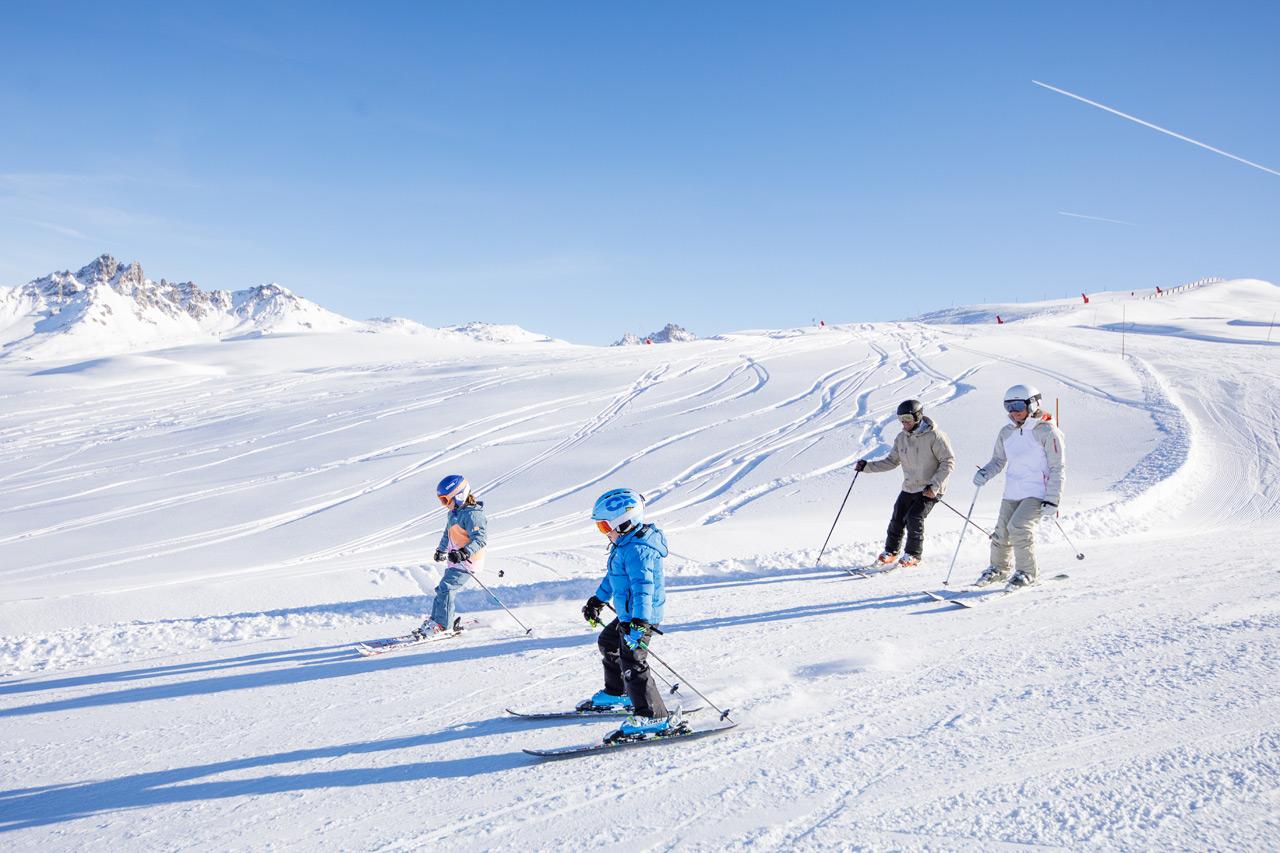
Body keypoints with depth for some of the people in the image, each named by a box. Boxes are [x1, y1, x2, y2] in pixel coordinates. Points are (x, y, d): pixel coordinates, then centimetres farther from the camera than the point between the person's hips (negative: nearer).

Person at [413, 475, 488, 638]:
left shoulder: (472, 514, -20)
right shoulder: (454, 512, 12)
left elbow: (481, 538, -28)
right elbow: (447, 533, 29)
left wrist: (464, 553, -38)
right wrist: (441, 550, 37)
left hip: (468, 560, -10)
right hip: (456, 558, 10)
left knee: (446, 588, -17)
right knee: (442, 589, 13)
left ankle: (442, 626, -12)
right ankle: (436, 620, 24)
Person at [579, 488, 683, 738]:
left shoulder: (637, 550, -25)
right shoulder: (624, 544, 10)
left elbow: (643, 587, -35)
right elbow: (613, 576, 24)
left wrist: (639, 622, -44)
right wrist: (597, 601, 32)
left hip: (641, 616, -11)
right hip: (627, 615, 11)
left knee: (632, 663, -15)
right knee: (608, 643, 28)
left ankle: (655, 718, -14)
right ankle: (616, 695, 44)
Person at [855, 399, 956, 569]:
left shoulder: (934, 436, -16)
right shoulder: (901, 438, 2)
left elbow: (948, 462, -14)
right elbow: (892, 461, 9)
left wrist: (934, 485, -21)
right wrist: (867, 466, -4)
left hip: (930, 490, -5)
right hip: (908, 489, 6)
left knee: (914, 518, -16)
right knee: (897, 519, 2)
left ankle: (914, 555, 3)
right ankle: (890, 551, 22)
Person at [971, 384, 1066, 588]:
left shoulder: (1047, 432, -9)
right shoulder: (1007, 432, 8)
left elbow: (1058, 469, -8)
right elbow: (999, 460, 21)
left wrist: (1052, 501, -13)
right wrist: (985, 473, -1)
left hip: (1037, 494, -6)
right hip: (1011, 493, 6)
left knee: (1019, 527, -22)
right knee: (1002, 533, 4)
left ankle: (1028, 572, -5)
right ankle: (999, 568, 29)